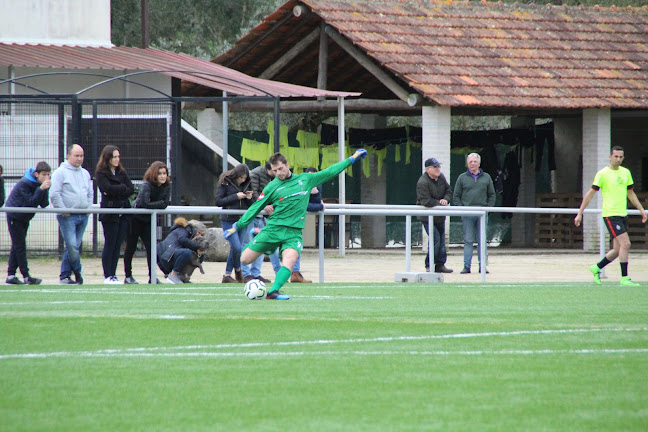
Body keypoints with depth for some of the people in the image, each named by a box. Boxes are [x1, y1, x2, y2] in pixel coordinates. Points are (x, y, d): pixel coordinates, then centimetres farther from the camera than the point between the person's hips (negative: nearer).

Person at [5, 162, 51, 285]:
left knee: (17, 246, 9)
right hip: (14, 217, -8)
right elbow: (31, 202, -30)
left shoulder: (40, 184, -2)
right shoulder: (24, 183, -23)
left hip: (24, 218, 8)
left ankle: (11, 275, 12)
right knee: (20, 246, -8)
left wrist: (46, 189, -23)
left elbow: (44, 205, -9)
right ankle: (26, 277, -11)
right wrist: (41, 189, -35)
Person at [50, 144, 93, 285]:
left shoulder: (85, 173, 16)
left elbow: (90, 193, 24)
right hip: (67, 216, -6)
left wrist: (88, 208, 10)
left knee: (75, 246, 6)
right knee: (72, 246, -14)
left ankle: (64, 276, 12)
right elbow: (54, 194, -11)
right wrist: (63, 211, -13)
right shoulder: (61, 172, -4)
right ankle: (78, 271, 5)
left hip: (83, 216, 6)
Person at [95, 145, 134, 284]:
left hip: (123, 213, 5)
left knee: (118, 245, 4)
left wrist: (116, 192, -10)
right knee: (110, 245, -4)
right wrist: (123, 188, -3)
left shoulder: (122, 172, 14)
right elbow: (108, 188, -18)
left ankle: (113, 274, 8)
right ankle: (108, 276, -1)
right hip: (110, 214, -5)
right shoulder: (101, 173, -3)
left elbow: (131, 189, 4)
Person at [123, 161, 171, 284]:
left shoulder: (166, 187, -4)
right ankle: (128, 276, 12)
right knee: (131, 248, 3)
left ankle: (152, 277, -2)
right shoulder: (147, 185, -22)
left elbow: (165, 204, -13)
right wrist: (159, 204, -22)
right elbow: (144, 203, -33)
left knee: (151, 248, -3)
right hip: (135, 218, -5)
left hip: (149, 220, 5)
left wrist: (150, 205, -21)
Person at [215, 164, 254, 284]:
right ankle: (238, 270, 12)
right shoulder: (225, 183, -5)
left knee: (235, 248, 5)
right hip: (229, 221, -4)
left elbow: (251, 205, 14)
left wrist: (249, 198, -9)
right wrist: (236, 197, -17)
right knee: (237, 247, -14)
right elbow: (218, 201, -11)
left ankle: (227, 275, 15)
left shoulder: (246, 184, 8)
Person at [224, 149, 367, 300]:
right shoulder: (272, 187, 6)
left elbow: (330, 172, 19)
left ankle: (273, 291, -36)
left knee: (290, 259, -30)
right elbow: (255, 208, 11)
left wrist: (352, 158, 21)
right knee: (245, 259, -3)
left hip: (294, 232, 0)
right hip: (273, 229, 0)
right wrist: (237, 227, 10)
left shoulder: (305, 179, 11)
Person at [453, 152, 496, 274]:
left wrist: (488, 208, 0)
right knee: (468, 241, -3)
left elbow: (492, 195, 14)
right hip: (467, 214, -1)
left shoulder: (486, 178, 11)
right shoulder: (462, 178, 8)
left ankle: (482, 266, 4)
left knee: (482, 241, 2)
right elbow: (456, 197, 8)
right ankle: (466, 266, -3)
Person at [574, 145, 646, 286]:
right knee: (625, 244, -17)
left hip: (623, 215, 7)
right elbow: (590, 193, -4)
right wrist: (580, 213, -6)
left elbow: (630, 193, 24)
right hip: (610, 215, -7)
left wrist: (641, 209, 20)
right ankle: (624, 278, -12)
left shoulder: (626, 173, 12)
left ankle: (596, 268, 26)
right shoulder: (602, 174, -6)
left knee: (618, 250, 7)